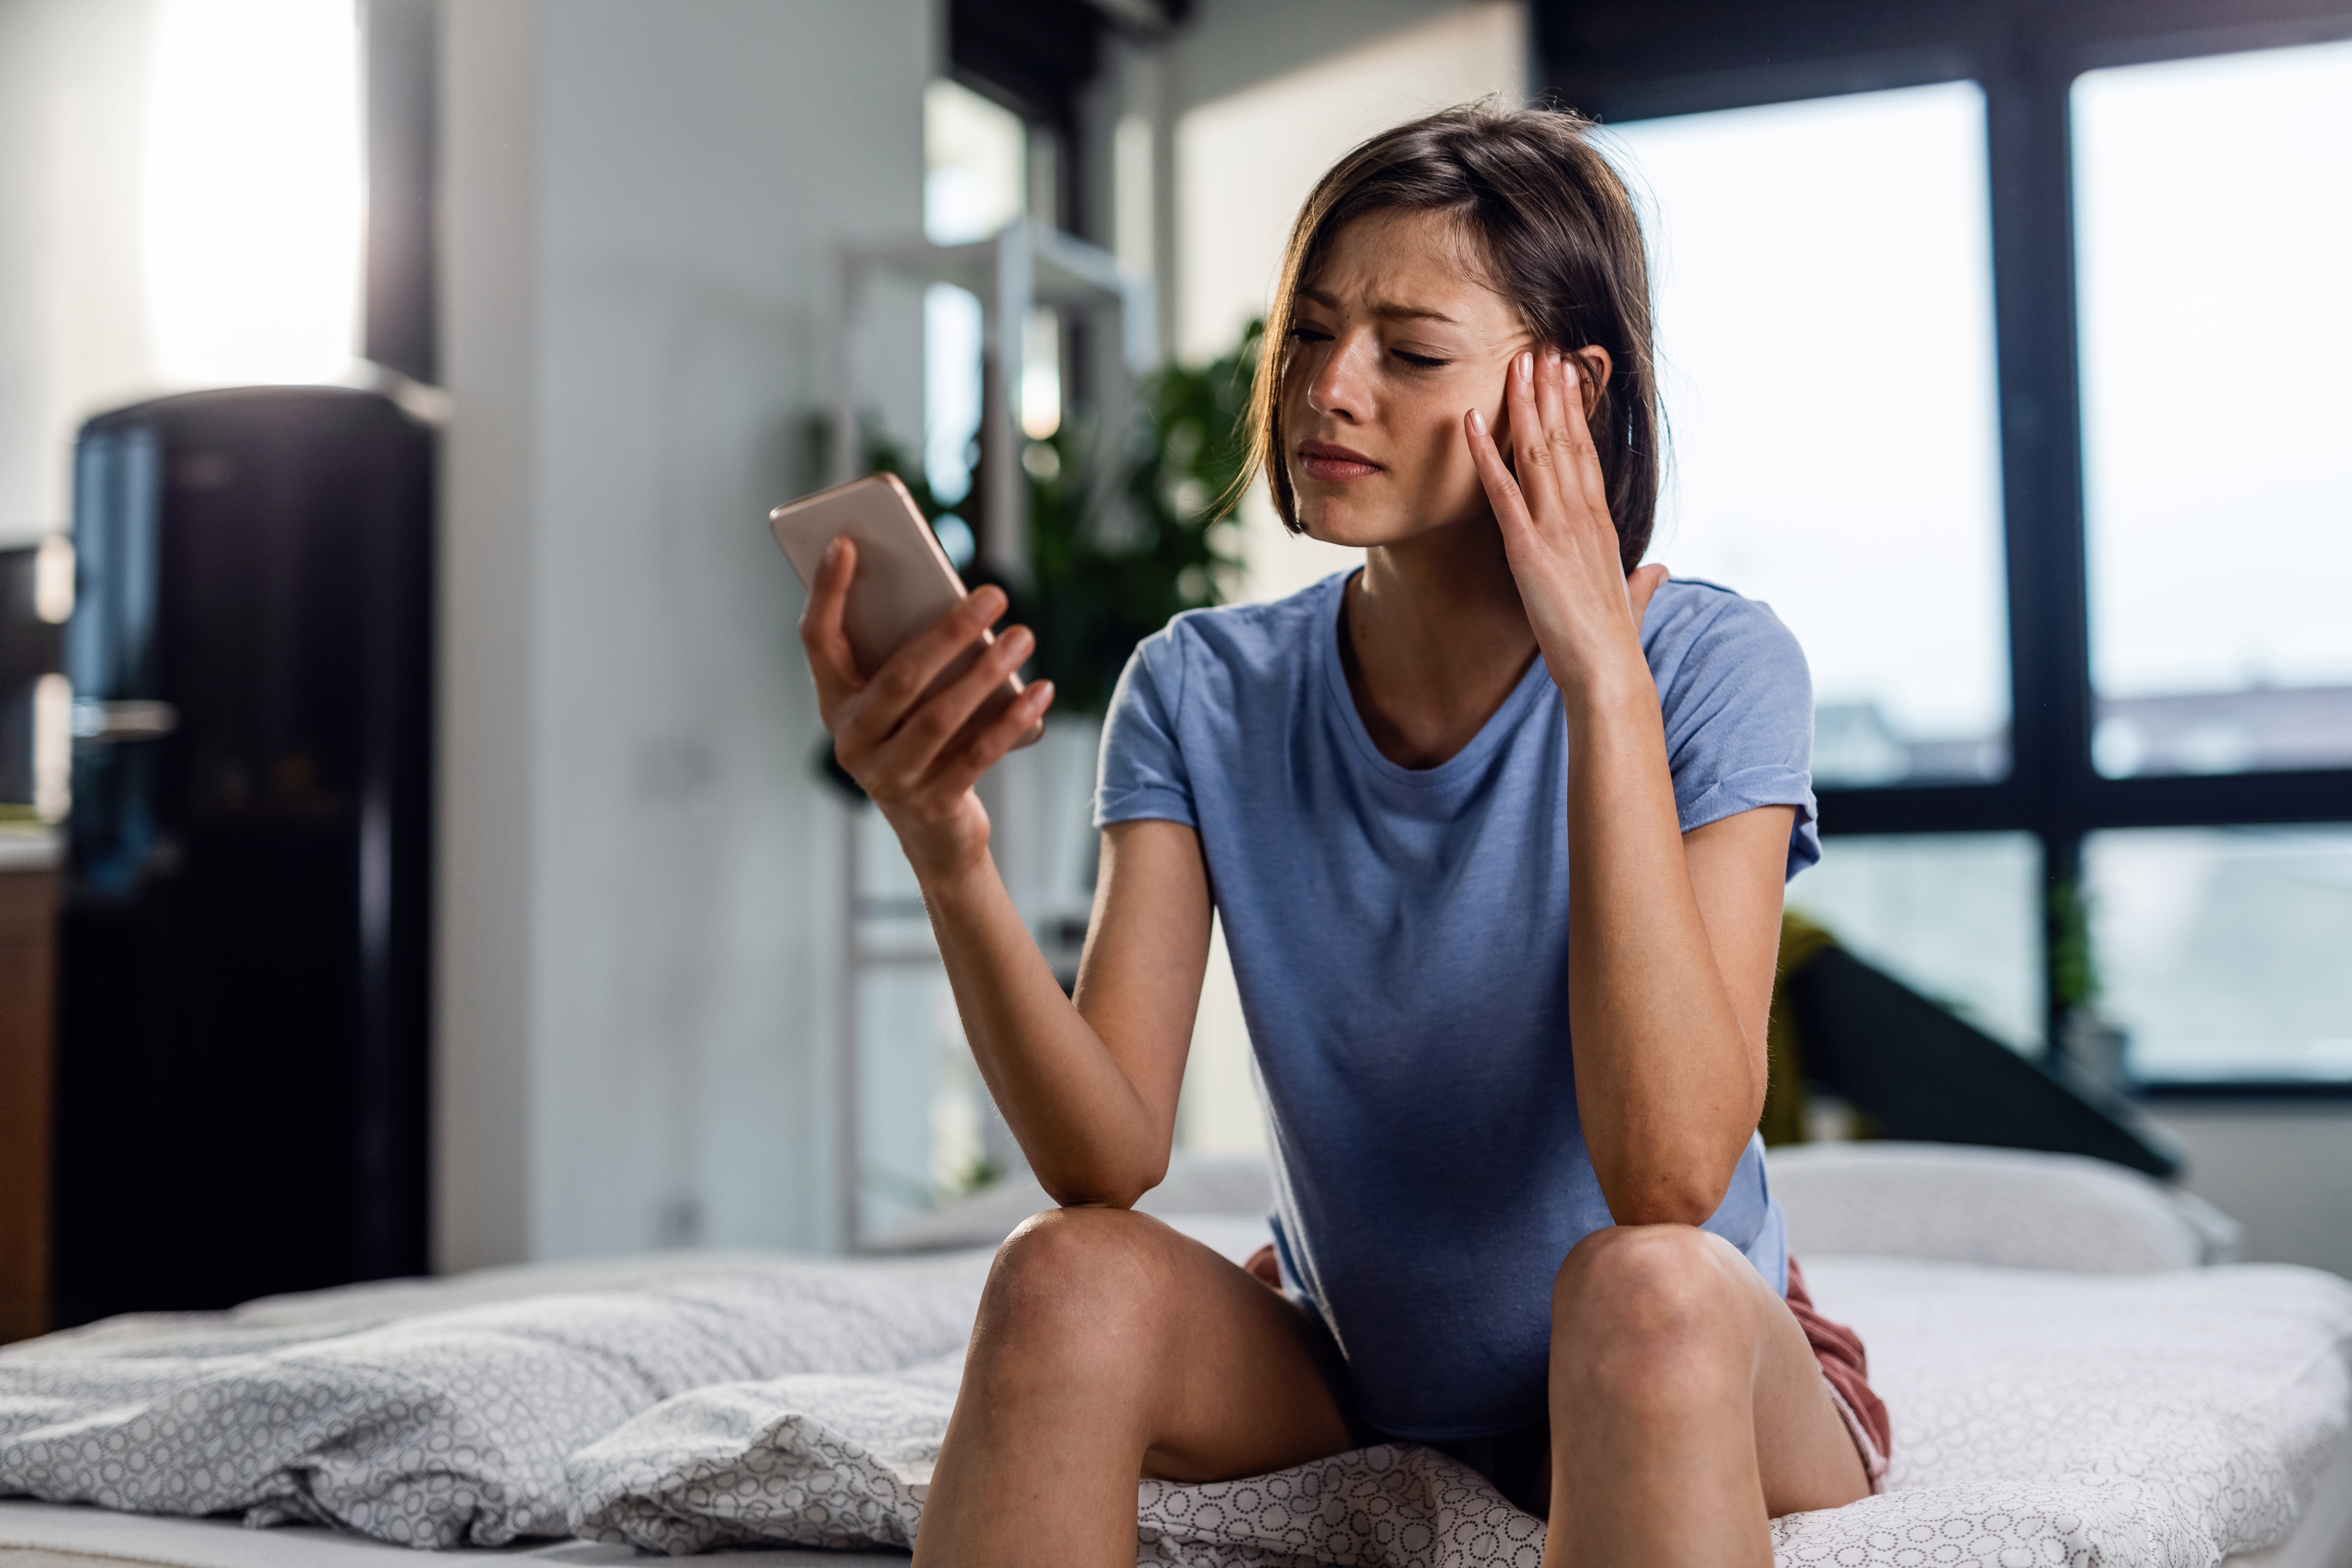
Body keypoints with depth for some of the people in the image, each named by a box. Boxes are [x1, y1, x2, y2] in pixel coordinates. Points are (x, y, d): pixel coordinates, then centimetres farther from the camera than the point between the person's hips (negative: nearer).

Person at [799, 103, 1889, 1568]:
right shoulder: (1202, 692, -8)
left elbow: (1671, 1178, -31)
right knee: (1069, 1278, -26)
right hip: (1347, 1371, 3)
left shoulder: (1712, 666, -18)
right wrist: (951, 863, -35)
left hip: (1706, 1379, -2)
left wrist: (1605, 682, -31)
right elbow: (1110, 1158, -17)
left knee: (1643, 1283, -35)